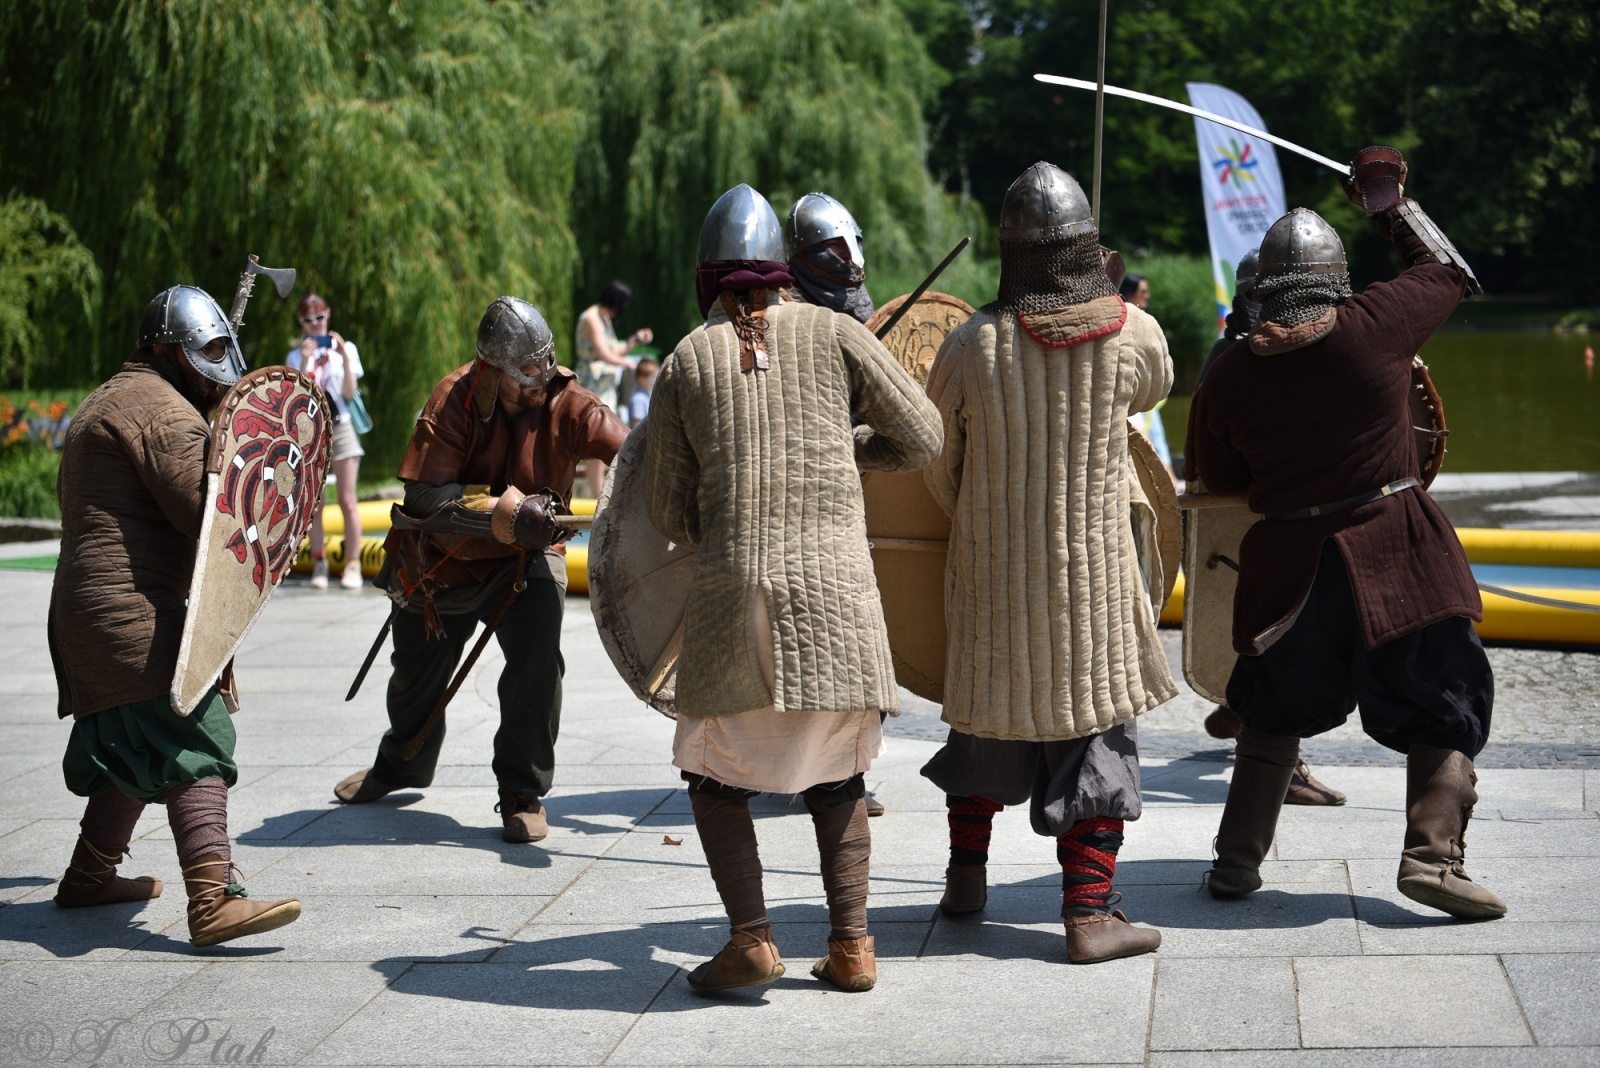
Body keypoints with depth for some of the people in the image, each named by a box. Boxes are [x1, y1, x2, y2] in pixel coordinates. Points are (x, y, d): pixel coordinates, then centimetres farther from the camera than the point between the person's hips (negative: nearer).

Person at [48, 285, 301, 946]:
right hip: (133, 611, -11)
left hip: (88, 608, 11)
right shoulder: (165, 411, -11)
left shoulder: (108, 402, 23)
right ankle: (214, 903, -29)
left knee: (135, 747, 22)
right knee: (193, 745, -18)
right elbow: (206, 516, -22)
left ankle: (89, 877, 33)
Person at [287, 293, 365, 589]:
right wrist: (305, 361, -15)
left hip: (340, 428, -1)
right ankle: (319, 564, 3)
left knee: (347, 501, -6)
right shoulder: (296, 356, 7)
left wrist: (344, 357, -12)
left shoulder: (345, 348, 6)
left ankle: (352, 565, -5)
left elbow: (349, 393, -3)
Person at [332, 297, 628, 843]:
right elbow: (423, 496, -27)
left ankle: (523, 794, -8)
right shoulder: (455, 400, -22)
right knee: (418, 671, 20)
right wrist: (495, 508, -41)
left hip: (524, 558, -1)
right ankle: (401, 763, 53)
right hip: (443, 558, 1)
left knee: (538, 655, -26)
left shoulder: (565, 403, -20)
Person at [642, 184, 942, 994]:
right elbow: (920, 438, 8)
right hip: (835, 581, 1)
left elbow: (666, 511, 9)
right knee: (835, 771, 15)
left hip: (732, 582, -1)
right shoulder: (833, 333, 8)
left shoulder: (686, 361, 9)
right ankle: (851, 943, 9)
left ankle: (750, 938, -1)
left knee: (715, 769, 12)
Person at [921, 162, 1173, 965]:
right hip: (1093, 574, -1)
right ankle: (1089, 911, 3)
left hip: (990, 570, 1)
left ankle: (966, 875, 29)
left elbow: (936, 462, 1)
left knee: (987, 709, 19)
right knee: (1095, 725, 5)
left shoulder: (974, 343, -11)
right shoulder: (1135, 334, -10)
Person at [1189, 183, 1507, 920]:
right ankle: (1433, 853, -7)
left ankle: (1237, 859, 21)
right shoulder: (1373, 328, -9)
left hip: (1288, 567, 3)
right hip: (1394, 557, -3)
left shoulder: (1230, 374, -3)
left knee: (1273, 714, 20)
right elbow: (1447, 271, 11)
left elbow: (1219, 477, 9)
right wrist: (1391, 203, 23)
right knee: (1443, 712, 7)